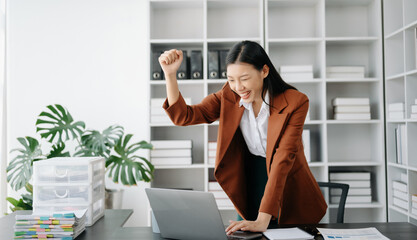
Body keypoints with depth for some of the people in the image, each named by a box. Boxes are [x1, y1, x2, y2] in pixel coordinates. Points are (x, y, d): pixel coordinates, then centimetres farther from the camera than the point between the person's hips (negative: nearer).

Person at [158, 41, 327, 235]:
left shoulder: (295, 103, -22)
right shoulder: (228, 97, -10)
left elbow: (283, 160, -29)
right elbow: (183, 116, -12)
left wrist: (262, 220, -35)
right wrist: (170, 74, -27)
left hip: (288, 187, -2)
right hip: (249, 178, 3)